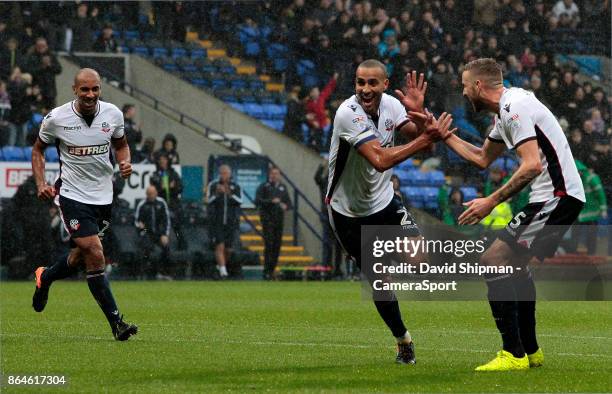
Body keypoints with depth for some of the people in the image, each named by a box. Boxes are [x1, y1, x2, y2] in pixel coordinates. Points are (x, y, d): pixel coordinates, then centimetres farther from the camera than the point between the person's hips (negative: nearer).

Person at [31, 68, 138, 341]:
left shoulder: (113, 114, -3)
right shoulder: (56, 118, -11)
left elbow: (121, 145, 15)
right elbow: (38, 149, 6)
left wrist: (125, 163, -7)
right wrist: (41, 184, -7)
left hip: (103, 195, 4)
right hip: (72, 194, -4)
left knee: (80, 256, 14)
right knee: (95, 256, -17)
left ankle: (45, 277, 48)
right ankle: (116, 322, -13)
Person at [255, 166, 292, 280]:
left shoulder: (282, 187, 16)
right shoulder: (264, 187, 1)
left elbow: (289, 202, 19)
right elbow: (257, 201, -9)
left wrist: (286, 206, -4)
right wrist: (271, 201, -19)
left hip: (279, 219, 5)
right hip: (268, 219, -5)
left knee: (277, 245, 3)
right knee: (269, 245, -12)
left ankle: (272, 270, 10)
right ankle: (267, 271, -13)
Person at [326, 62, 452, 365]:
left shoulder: (390, 104, -6)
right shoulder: (348, 114, -27)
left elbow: (422, 139, -6)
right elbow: (380, 160, -36)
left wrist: (419, 113, -25)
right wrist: (426, 138, -39)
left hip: (383, 201, 4)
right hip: (348, 211, -4)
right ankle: (403, 340, 21)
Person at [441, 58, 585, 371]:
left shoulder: (514, 108, -15)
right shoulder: (508, 108, 18)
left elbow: (532, 165, -25)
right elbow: (482, 158, 31)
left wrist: (492, 201, -24)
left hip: (556, 196, -11)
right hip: (558, 196, 11)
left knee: (492, 260, -14)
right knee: (514, 263, 25)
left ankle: (514, 354, -17)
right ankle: (529, 351, 29)